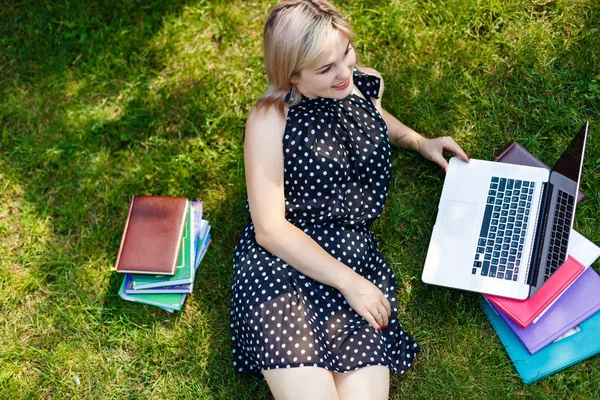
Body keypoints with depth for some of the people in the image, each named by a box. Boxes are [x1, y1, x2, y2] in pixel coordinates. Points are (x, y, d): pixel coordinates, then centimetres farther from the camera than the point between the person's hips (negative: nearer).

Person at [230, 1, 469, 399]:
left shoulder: (368, 83, 9)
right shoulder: (270, 119, -8)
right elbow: (270, 228, -12)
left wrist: (419, 142, 23)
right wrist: (348, 282, -15)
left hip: (359, 261, 4)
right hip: (282, 264, -4)